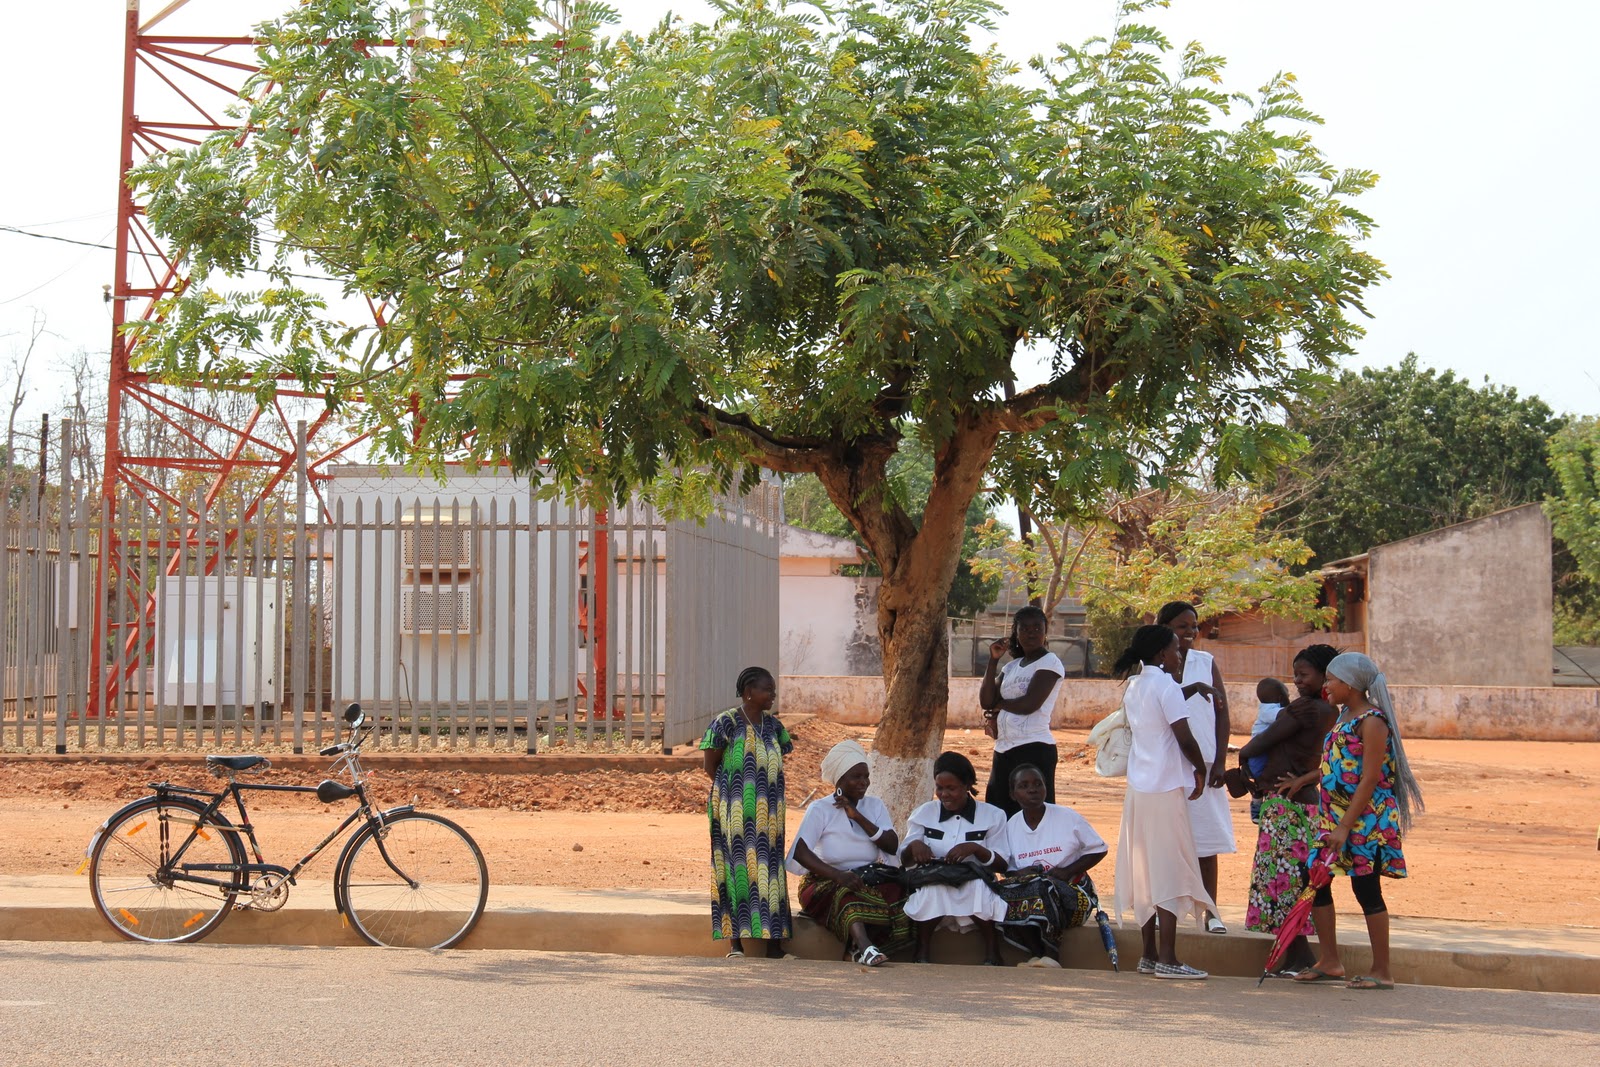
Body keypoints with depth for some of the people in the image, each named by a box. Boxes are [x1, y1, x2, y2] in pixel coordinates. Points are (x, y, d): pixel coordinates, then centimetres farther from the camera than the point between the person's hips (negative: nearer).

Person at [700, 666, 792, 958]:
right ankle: (735, 941, -3)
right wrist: (737, 786, -3)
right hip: (735, 812, -5)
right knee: (738, 869, -6)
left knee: (769, 870, 4)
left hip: (768, 813, 6)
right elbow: (710, 766, -5)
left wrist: (759, 785, 5)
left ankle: (773, 939, 6)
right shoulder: (726, 722, -7)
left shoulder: (772, 725, 11)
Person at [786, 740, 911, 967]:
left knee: (895, 891, -29)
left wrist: (858, 817, -9)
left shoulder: (875, 806, 14)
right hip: (827, 883, -4)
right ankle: (865, 947, -63)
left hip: (869, 880, 4)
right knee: (847, 894, -39)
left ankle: (864, 951, -40)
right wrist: (838, 876, -32)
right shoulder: (821, 810, -2)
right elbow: (800, 851, -18)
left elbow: (892, 845, -1)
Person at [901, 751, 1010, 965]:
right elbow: (904, 861, 13)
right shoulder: (924, 813, 11)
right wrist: (914, 845, -11)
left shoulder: (992, 816, 6)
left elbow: (1002, 865, 0)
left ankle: (992, 955, -19)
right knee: (932, 889, -34)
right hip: (932, 888, 1)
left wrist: (975, 849, -19)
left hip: (976, 886, -1)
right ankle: (922, 955, -20)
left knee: (980, 888, -35)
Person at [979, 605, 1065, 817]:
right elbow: (986, 701, 7)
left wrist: (998, 705, 3)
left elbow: (1029, 704, -15)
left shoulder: (1049, 662, -4)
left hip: (1034, 750, -8)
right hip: (1004, 750, 8)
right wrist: (993, 660, 2)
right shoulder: (1011, 666, 17)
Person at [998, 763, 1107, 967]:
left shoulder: (1067, 817, 0)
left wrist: (1068, 871, -9)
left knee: (1040, 888, -37)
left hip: (1071, 889, -3)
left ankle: (1051, 956, -29)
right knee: (1006, 895, -31)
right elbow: (1003, 866, 10)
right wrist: (1018, 874, -16)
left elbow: (1099, 849, 4)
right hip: (1025, 887, 3)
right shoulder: (1011, 826, 9)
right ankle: (1037, 954, -27)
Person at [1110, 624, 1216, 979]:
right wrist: (1201, 770, -2)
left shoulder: (1134, 687, 12)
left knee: (1145, 871, 11)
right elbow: (1184, 738, -15)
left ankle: (1149, 955, 15)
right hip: (1166, 789, -8)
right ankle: (1167, 959, -5)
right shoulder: (1166, 686, -12)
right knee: (1171, 873, -5)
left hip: (1138, 787, 8)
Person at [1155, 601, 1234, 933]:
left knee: (1206, 840, 2)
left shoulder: (1206, 662, 9)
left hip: (1204, 764, 2)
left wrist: (1220, 762, -2)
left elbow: (1221, 713, 6)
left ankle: (1211, 912, 5)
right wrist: (1193, 689, -26)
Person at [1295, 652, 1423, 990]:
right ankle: (1329, 962, 17)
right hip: (1335, 815, 9)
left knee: (1366, 889, -3)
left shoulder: (1371, 721, -15)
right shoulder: (1344, 717, 12)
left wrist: (1345, 826, -22)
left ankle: (1382, 972, 6)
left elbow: (1369, 779, -20)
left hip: (1366, 818, -9)